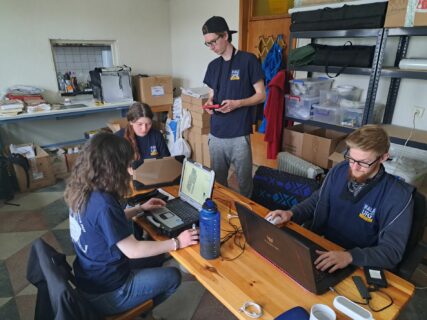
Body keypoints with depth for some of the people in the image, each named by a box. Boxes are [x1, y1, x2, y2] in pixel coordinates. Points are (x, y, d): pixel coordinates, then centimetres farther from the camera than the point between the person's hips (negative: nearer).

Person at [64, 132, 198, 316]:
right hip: (106, 293, -8)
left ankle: (138, 306, 33)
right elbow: (132, 250, -28)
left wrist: (140, 209, 11)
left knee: (156, 259, 23)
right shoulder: (103, 203, -34)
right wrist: (176, 243, -18)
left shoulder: (83, 191, -6)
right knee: (173, 277, 10)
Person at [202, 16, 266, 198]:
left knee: (244, 182, 7)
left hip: (239, 135, -5)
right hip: (216, 134, 5)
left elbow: (261, 95, -5)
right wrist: (209, 103, -4)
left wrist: (237, 103, -20)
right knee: (216, 181, 14)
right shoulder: (213, 66, 12)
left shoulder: (248, 60, -5)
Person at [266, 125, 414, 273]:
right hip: (321, 248, 4)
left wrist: (350, 256, -36)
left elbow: (392, 250, -20)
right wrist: (291, 213, -7)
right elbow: (317, 200, 10)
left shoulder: (397, 196, -17)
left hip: (359, 267, -4)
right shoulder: (339, 171, -4)